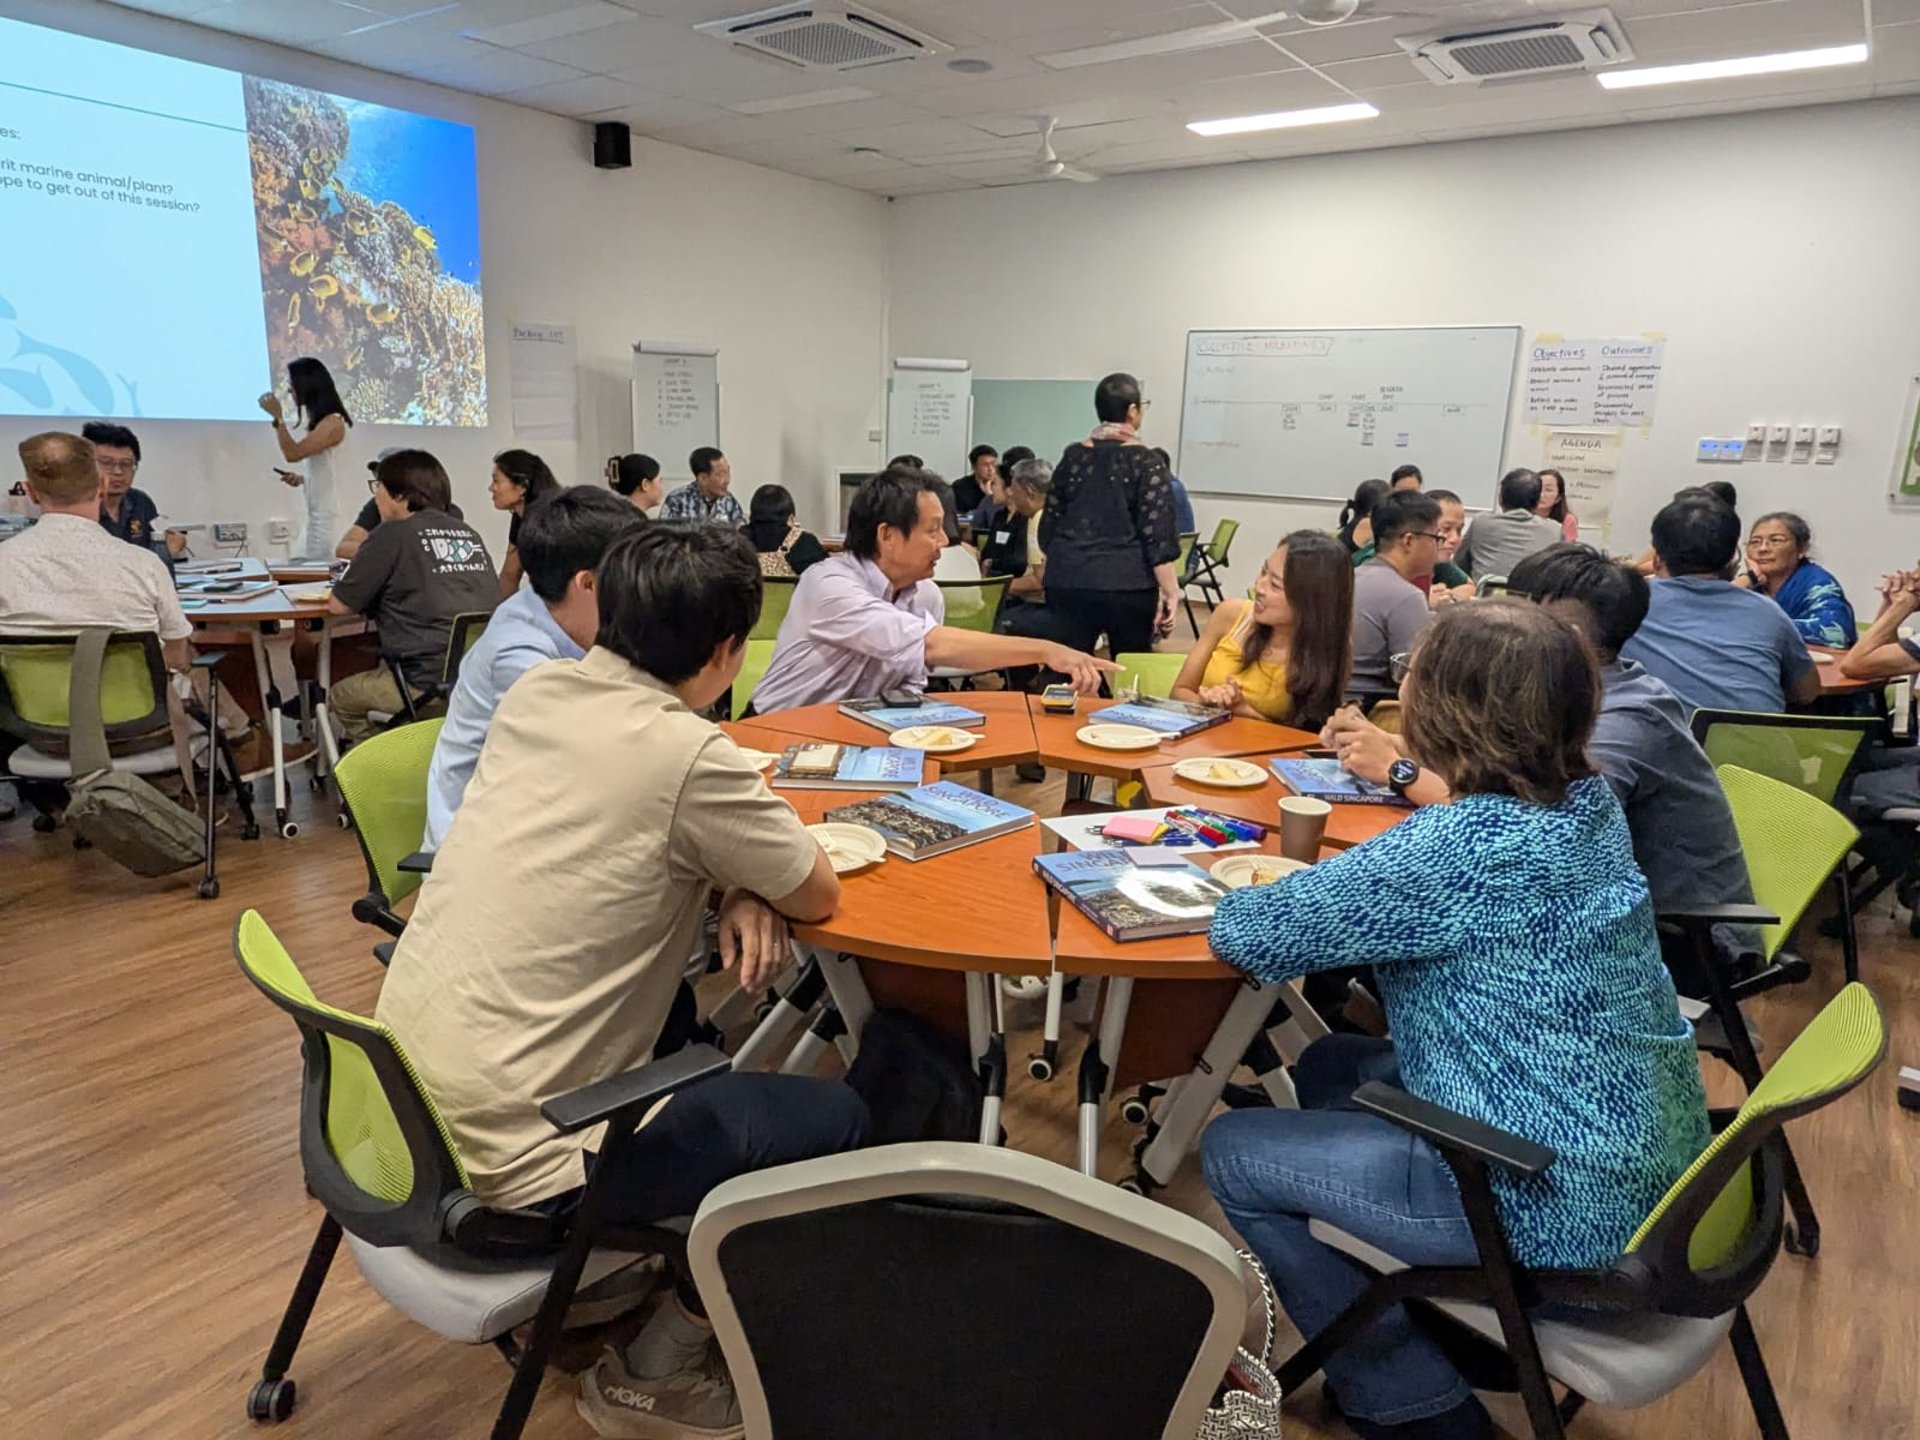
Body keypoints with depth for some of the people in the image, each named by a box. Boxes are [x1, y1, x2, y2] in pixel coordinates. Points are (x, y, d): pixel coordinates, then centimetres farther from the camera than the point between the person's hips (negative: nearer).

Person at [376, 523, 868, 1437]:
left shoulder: (534, 693, 1)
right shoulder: (687, 753, -21)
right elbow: (818, 896, -8)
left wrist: (737, 886, -1)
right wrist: (757, 883, 12)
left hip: (401, 1097, 8)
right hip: (504, 1147, -8)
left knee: (674, 1016, 28)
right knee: (838, 1124, 3)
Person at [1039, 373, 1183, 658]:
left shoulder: (1072, 457, 8)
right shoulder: (1146, 462, -5)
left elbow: (1048, 527, 13)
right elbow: (1158, 536, -11)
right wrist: (1171, 593, -10)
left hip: (1067, 581, 4)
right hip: (1127, 585, -4)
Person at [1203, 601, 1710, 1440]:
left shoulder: (1461, 846, -28)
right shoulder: (1591, 805, -1)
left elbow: (1246, 935, -21)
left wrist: (1248, 893, 0)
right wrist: (1320, 883, 3)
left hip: (1554, 1205, -9)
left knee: (1231, 1153, 4)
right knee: (1330, 1069, 22)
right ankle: (1435, 1320, 32)